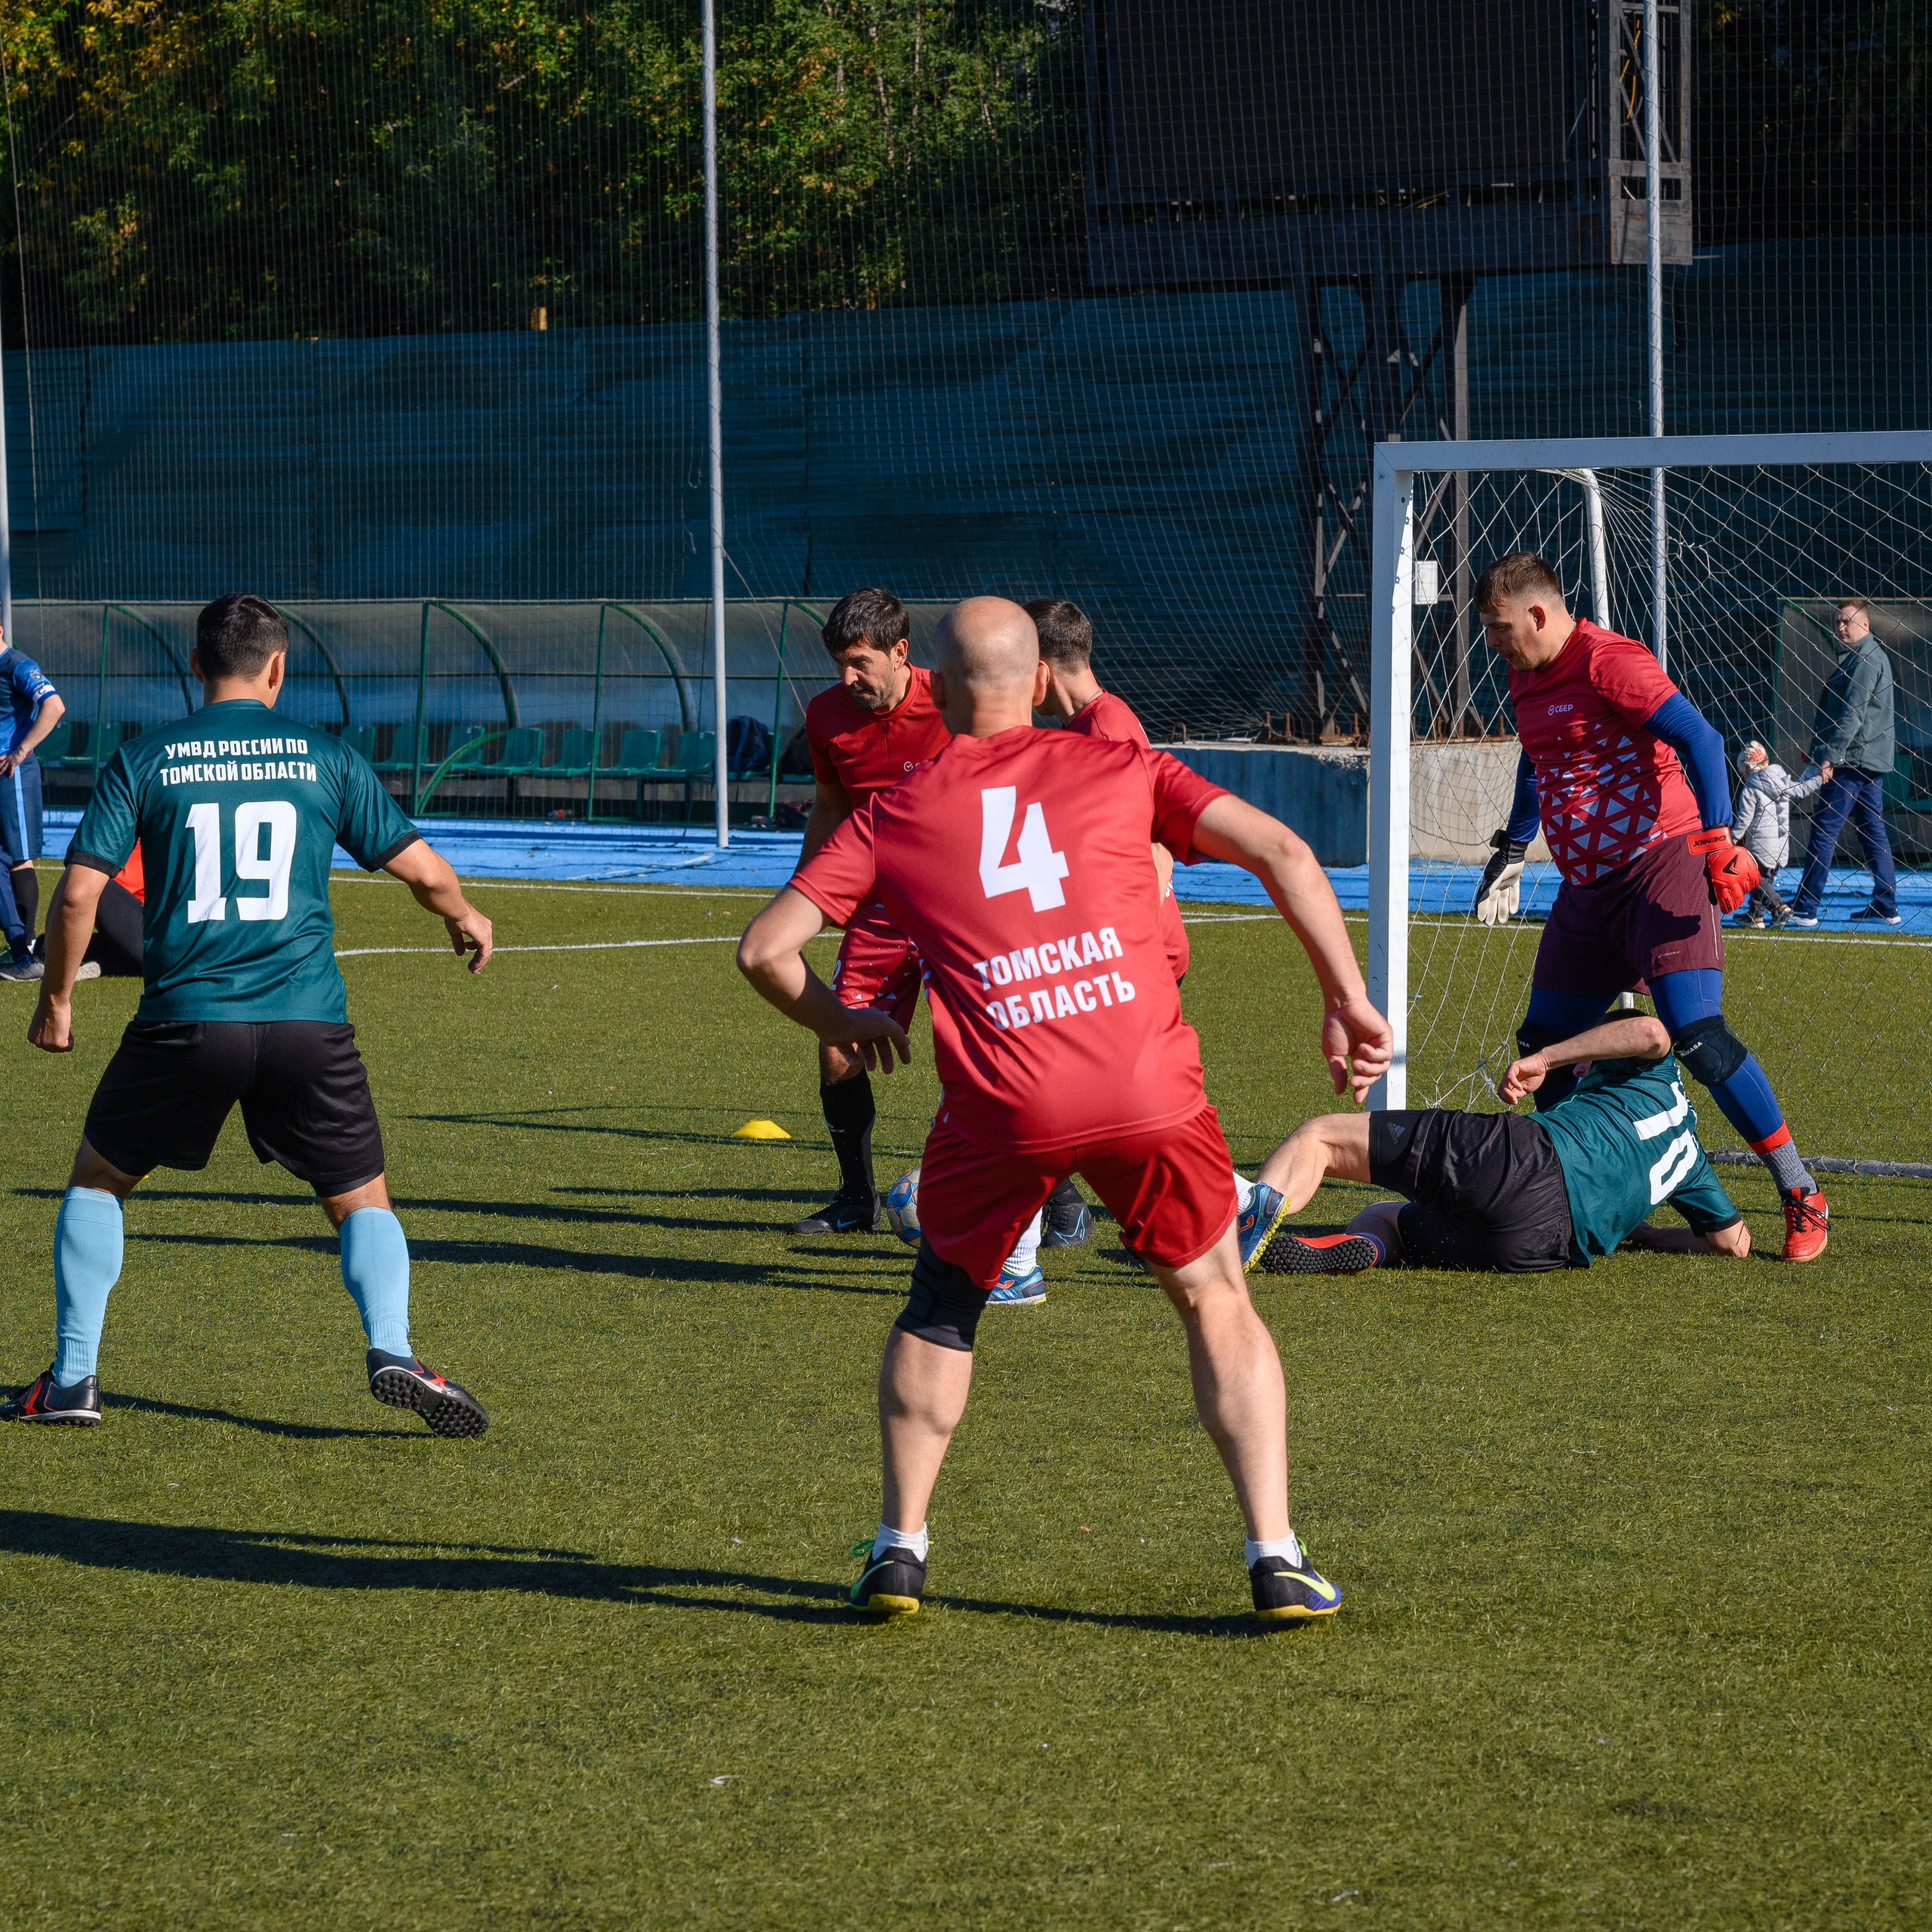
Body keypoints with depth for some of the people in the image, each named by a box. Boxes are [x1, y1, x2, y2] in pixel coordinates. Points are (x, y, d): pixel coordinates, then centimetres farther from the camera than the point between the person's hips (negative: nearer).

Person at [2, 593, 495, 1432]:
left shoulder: (142, 762, 3)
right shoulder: (325, 758, 5)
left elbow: (77, 892, -2)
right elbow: (420, 868, 7)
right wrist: (465, 917, 29)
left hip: (185, 1018, 0)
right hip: (308, 1019, 0)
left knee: (98, 1178, 21)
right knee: (362, 1199, 12)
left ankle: (72, 1378, 17)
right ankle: (391, 1349, -13)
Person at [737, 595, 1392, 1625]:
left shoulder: (892, 814, 16)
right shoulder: (1119, 768, 16)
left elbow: (764, 948, 13)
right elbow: (1282, 852, 6)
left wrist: (840, 1022, 32)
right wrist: (1349, 1001, 10)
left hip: (1000, 1110, 0)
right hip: (1150, 1091, 0)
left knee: (940, 1308, 25)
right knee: (1217, 1304, 19)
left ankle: (899, 1549, 21)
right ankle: (1276, 1558, 9)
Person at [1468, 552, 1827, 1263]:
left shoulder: (1609, 663, -14)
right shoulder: (1526, 682, 14)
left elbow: (1701, 743, -21)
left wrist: (1717, 842, -29)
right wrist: (1513, 849, 40)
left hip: (1661, 865, -9)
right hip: (1586, 885, 9)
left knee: (1697, 1036, -20)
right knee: (1543, 1046, 8)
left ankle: (1802, 1197, -11)